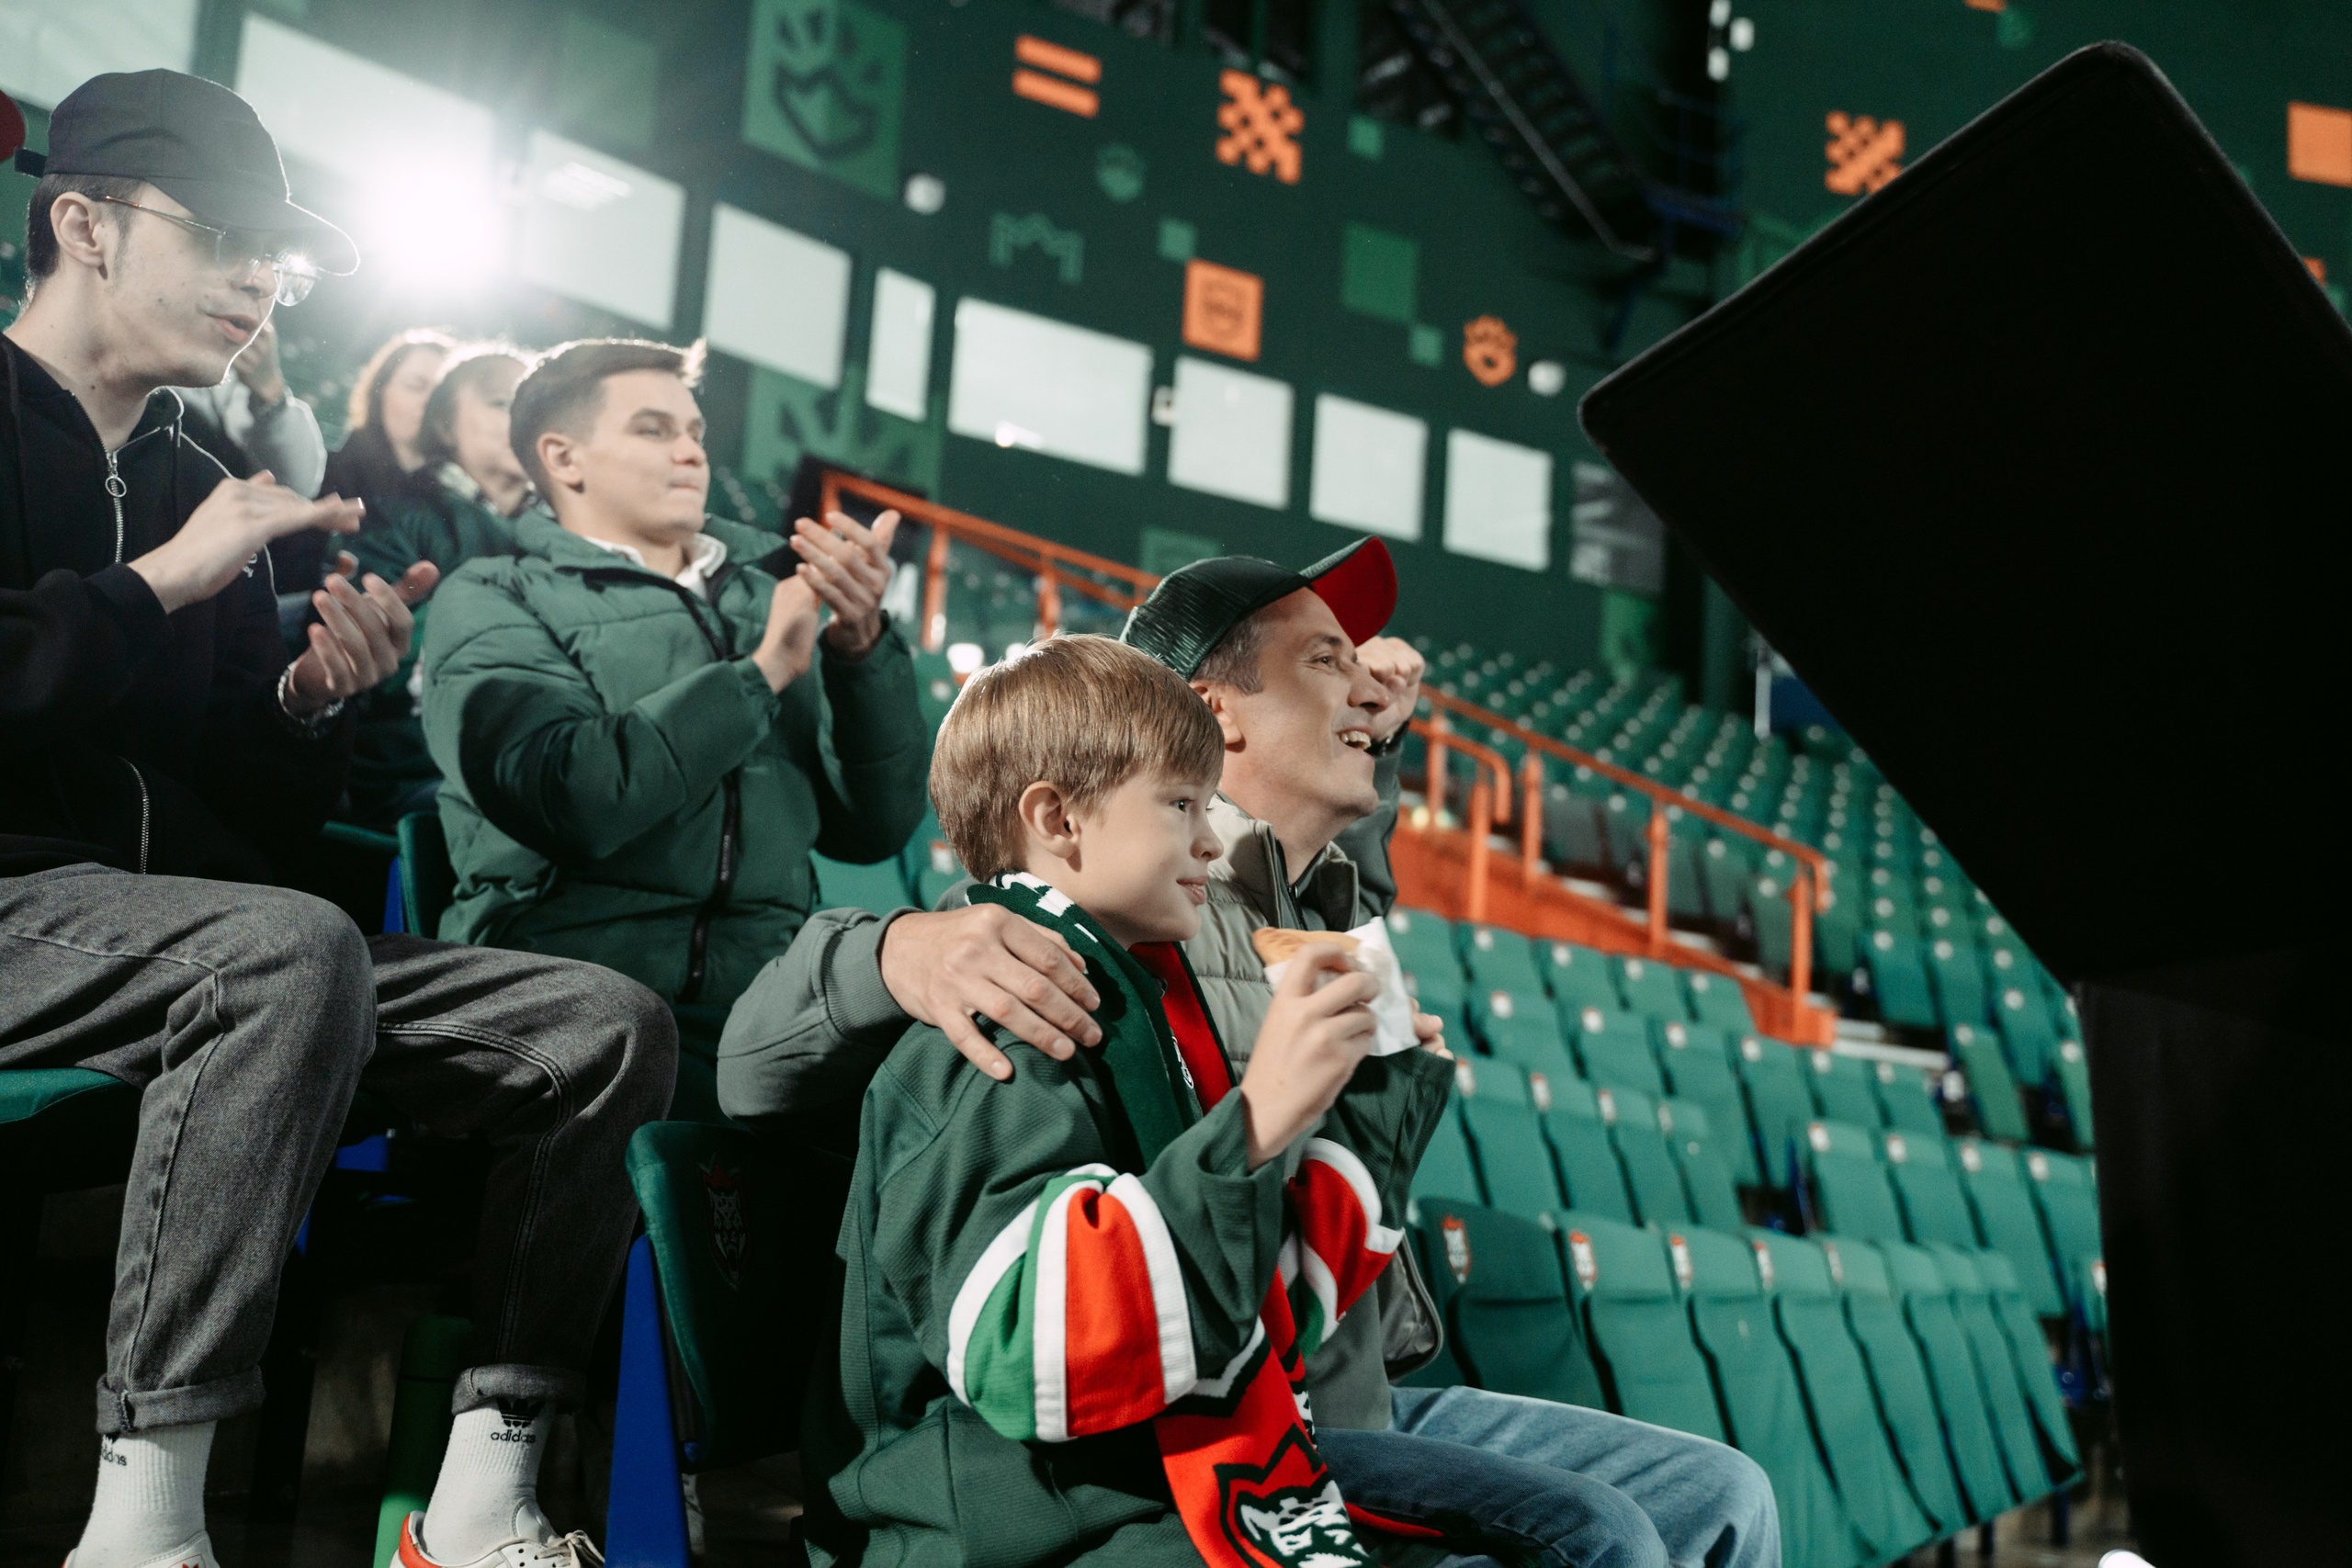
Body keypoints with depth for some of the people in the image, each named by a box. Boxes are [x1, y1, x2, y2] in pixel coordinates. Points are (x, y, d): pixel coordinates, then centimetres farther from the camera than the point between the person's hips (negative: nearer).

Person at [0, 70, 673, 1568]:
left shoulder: (200, 489, 19)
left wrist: (316, 703, -4)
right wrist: (158, 587, -14)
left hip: (202, 943, 7)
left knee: (607, 1025, -8)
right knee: (296, 949, -38)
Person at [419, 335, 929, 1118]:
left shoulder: (773, 597, 22)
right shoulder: (493, 602, 9)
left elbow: (870, 829, 14)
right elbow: (568, 797, -12)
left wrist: (862, 648, 0)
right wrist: (761, 672, -5)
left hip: (765, 1002, 4)